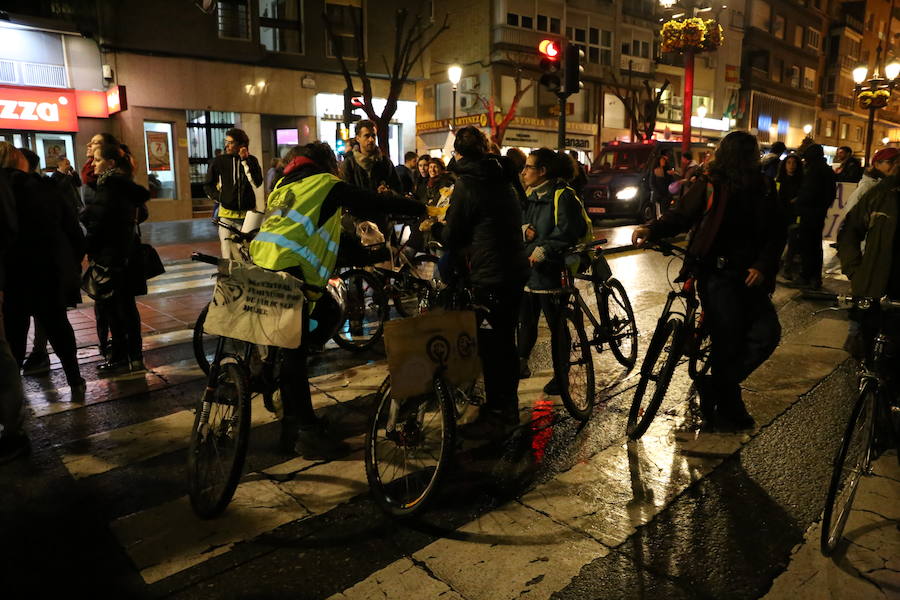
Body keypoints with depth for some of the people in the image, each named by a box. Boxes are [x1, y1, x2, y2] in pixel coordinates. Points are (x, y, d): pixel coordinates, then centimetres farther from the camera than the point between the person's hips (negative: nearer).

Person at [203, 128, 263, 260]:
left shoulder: (251, 160, 4)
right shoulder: (219, 161, 5)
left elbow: (256, 183, -12)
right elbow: (208, 185, 15)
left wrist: (245, 161, -11)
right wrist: (218, 198, 2)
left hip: (247, 213, 0)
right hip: (227, 213, 0)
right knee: (228, 256, -4)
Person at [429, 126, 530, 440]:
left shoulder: (466, 184, -11)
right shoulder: (502, 179, 12)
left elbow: (452, 236, -8)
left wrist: (434, 227, 14)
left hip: (490, 275, -9)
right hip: (516, 269, 9)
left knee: (490, 346, 0)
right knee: (505, 340, 18)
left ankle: (495, 417, 10)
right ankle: (508, 407, 32)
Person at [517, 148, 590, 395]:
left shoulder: (562, 195, -13)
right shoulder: (530, 195, 14)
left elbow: (567, 230, -22)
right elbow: (518, 221, 18)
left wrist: (543, 250, -21)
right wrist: (524, 229, -4)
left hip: (551, 271, -7)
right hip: (527, 268, 8)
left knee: (556, 325, 4)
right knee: (526, 321, 15)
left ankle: (560, 376, 17)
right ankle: (521, 364, 30)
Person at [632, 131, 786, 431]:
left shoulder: (763, 189, 8)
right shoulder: (709, 186, -2)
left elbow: (775, 234, 7)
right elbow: (681, 215, -5)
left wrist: (763, 266, -8)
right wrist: (652, 229, -24)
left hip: (747, 275, 5)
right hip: (716, 272, -5)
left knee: (767, 332, -6)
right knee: (728, 338, -6)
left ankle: (714, 385, 12)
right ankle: (728, 409, 14)